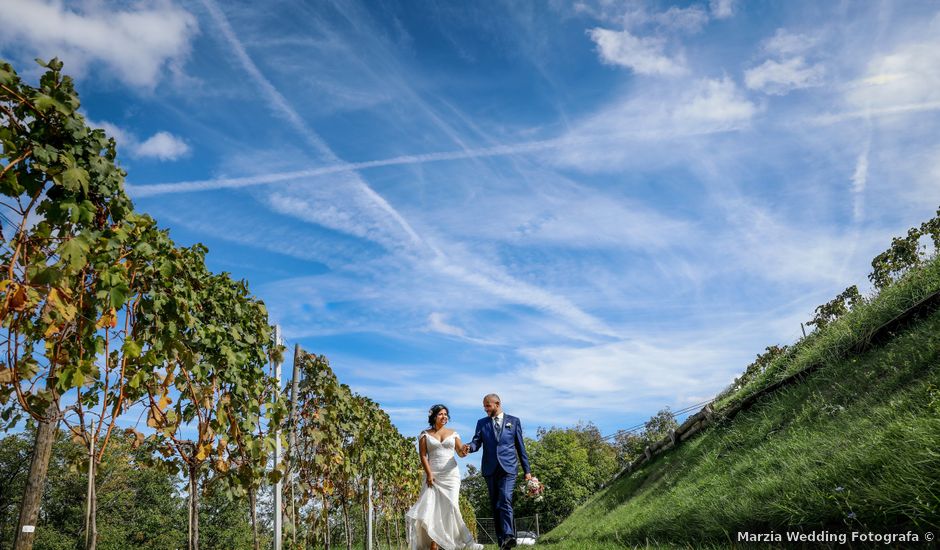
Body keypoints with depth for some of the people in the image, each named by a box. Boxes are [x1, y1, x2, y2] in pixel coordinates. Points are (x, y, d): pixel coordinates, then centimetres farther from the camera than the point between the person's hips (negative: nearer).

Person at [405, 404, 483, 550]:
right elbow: (423, 455, 0)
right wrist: (429, 474, -12)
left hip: (451, 475, 1)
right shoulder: (425, 434, 7)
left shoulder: (453, 433, 12)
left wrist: (465, 448, -15)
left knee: (450, 507, -9)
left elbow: (461, 452, 9)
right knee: (432, 508, -7)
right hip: (433, 476, -1)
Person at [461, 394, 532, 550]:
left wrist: (527, 470, 7)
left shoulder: (513, 421, 9)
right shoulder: (482, 423, 14)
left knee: (505, 501, -20)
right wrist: (469, 447, -22)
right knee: (495, 505, 4)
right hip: (490, 469, 3)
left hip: (508, 468, -3)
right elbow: (476, 442, 2)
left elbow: (520, 446, 9)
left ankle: (508, 536, -29)